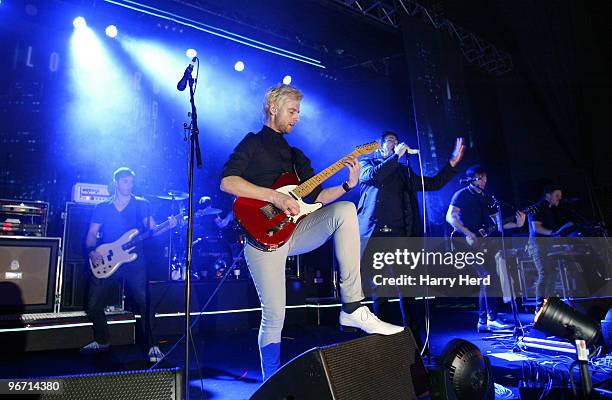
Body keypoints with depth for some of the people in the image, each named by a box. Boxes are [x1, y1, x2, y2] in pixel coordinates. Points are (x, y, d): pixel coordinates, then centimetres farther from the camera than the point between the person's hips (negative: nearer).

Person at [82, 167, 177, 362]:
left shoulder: (141, 205, 6)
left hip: (134, 260, -3)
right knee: (93, 305, 7)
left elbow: (152, 230, 0)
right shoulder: (102, 207, 11)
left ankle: (152, 346, -2)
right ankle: (102, 341, 30)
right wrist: (91, 251, -8)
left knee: (143, 303, -12)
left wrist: (167, 226, -20)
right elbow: (92, 233, 11)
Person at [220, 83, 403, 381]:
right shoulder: (253, 143, 5)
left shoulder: (296, 155, 24)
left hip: (294, 229, 6)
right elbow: (227, 181, -11)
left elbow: (314, 196, 18)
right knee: (274, 317, -7)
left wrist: (348, 184, 4)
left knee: (345, 210, -19)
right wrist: (275, 196, -18)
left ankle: (352, 308, -20)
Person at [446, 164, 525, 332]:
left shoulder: (487, 199, 19)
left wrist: (516, 224, -1)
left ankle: (483, 322, 14)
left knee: (486, 281, 7)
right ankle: (492, 318, -10)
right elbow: (450, 217, -12)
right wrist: (469, 234, -19)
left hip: (484, 242, 8)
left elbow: (498, 223, 15)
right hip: (470, 242, -8)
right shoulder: (462, 195, -3)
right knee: (491, 277, -17)